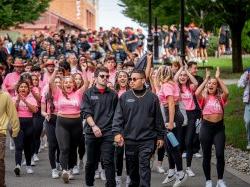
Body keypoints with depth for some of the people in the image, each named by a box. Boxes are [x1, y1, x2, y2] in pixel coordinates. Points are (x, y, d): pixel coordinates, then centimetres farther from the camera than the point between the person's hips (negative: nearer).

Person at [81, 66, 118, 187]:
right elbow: (86, 112, -3)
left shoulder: (113, 95, 9)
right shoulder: (88, 93, 6)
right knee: (91, 162, 10)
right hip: (92, 132, 0)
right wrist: (93, 125, -16)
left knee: (108, 162, -8)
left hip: (108, 133, 0)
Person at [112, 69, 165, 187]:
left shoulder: (152, 97, 1)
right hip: (130, 139, 2)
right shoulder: (125, 97, 2)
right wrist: (117, 132, -12)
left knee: (144, 166, -9)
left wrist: (160, 136, 6)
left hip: (147, 139, -2)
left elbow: (158, 119, 6)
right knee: (132, 167, 11)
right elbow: (118, 117, 0)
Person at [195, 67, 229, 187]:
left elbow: (226, 92, -19)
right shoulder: (204, 98, 2)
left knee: (220, 154, -7)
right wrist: (206, 79, -11)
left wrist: (218, 78, -10)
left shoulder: (220, 98, 4)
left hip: (219, 127, 0)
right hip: (206, 127, 0)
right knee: (206, 156, 6)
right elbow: (197, 93, -20)